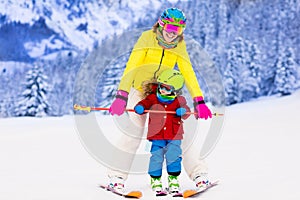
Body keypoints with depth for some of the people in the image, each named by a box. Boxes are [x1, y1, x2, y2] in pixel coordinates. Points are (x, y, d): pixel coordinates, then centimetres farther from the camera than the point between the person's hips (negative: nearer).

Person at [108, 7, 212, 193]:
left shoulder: (179, 46, -2)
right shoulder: (147, 38, -13)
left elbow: (188, 73, -2)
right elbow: (131, 66, -19)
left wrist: (199, 101, -13)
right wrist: (121, 96, -29)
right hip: (140, 90, -2)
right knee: (134, 132, -12)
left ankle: (199, 174, -4)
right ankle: (117, 177, -1)